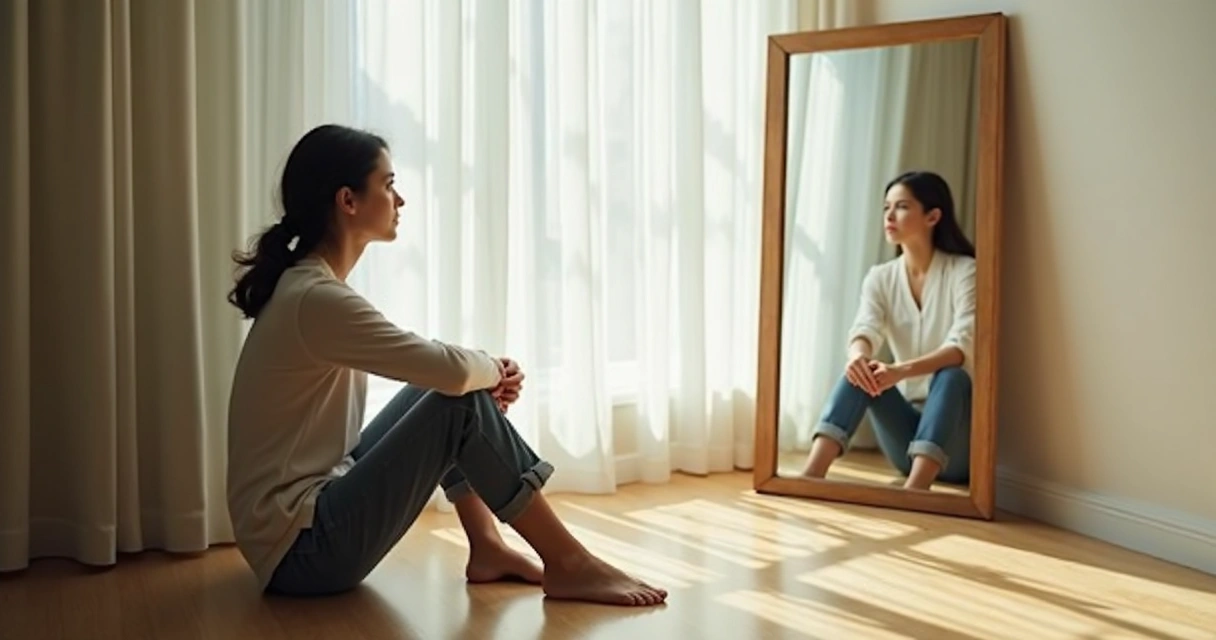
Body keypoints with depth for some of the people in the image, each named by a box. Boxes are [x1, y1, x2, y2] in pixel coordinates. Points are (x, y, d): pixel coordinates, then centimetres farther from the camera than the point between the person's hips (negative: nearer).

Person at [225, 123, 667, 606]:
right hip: (301, 547, -9)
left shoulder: (311, 286, 9)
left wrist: (487, 371, -3)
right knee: (463, 403, -16)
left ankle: (487, 548, 7)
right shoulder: (317, 299, -22)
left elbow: (434, 363, 16)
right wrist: (495, 370, -3)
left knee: (446, 385, 9)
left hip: (313, 503, 10)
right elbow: (453, 371, -26)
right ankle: (567, 565, -7)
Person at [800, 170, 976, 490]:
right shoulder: (880, 277, 4)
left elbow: (963, 346, -23)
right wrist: (858, 356, -40)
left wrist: (900, 371, -41)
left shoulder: (965, 271, -8)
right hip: (908, 424, 3)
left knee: (951, 376, -34)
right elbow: (865, 331, -14)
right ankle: (811, 475, -41)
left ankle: (914, 491, -53)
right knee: (860, 371, -23)